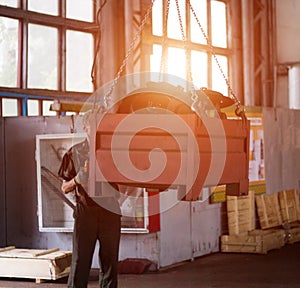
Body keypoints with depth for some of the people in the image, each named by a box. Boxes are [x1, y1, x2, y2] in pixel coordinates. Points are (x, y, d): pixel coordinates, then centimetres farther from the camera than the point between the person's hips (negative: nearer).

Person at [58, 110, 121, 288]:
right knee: (80, 261, -5)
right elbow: (65, 188, 7)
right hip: (85, 212, -2)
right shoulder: (75, 153, 5)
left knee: (110, 261, 5)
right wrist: (77, 179, -12)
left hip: (110, 212, 2)